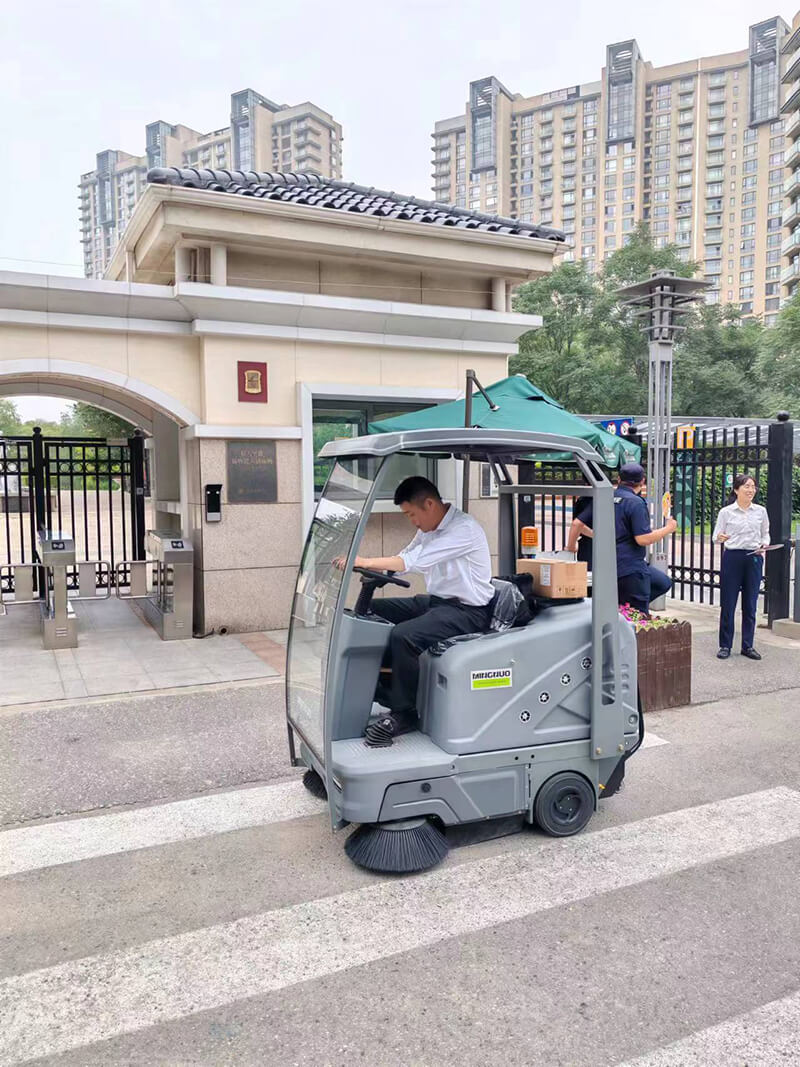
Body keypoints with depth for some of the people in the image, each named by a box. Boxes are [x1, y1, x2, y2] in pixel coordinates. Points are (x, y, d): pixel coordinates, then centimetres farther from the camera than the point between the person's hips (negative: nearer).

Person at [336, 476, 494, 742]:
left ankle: (403, 714, -12)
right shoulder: (429, 529, 10)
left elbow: (414, 561, -27)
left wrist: (365, 561, -27)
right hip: (436, 601, 10)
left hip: (467, 611, -10)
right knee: (373, 611, 5)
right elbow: (404, 559, 12)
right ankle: (380, 687, 14)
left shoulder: (464, 529, -20)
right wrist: (373, 569, -6)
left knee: (403, 636, -30)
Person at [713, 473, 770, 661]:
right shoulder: (726, 512, -2)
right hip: (732, 558, -2)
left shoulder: (761, 511, 5)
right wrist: (720, 538, -21)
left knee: (750, 604, 7)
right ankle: (725, 646, 12)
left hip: (754, 559, 2)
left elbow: (765, 533, 15)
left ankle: (748, 646, 18)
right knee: (728, 603, 2)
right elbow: (716, 536, 2)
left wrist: (764, 545, -5)